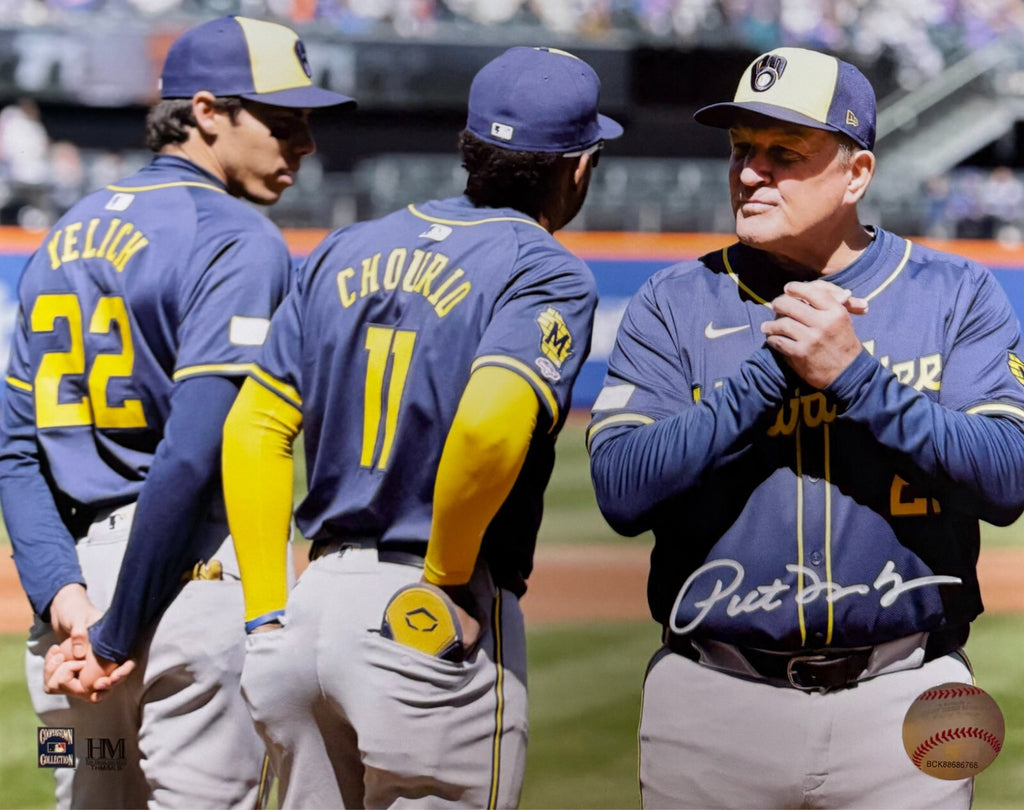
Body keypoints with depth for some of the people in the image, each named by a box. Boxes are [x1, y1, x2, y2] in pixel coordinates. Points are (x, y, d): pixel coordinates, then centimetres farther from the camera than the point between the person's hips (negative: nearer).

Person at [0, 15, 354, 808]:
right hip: (201, 577, -8)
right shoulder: (239, 241, -9)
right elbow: (193, 452, -19)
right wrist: (118, 634, -16)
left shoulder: (65, 240, 16)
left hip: (79, 571, 8)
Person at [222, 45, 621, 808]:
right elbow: (491, 423, -26)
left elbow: (254, 426, 9)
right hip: (437, 630, -7)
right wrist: (447, 576, -12)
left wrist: (267, 615, 7)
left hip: (313, 601, 7)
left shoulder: (346, 253, 13)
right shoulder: (547, 273, -7)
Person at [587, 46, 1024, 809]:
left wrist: (853, 374, -18)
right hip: (715, 702, 1)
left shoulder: (957, 296, 2)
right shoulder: (674, 303, 4)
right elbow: (622, 489, -9)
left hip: (905, 706, 0)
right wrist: (769, 368, -15)